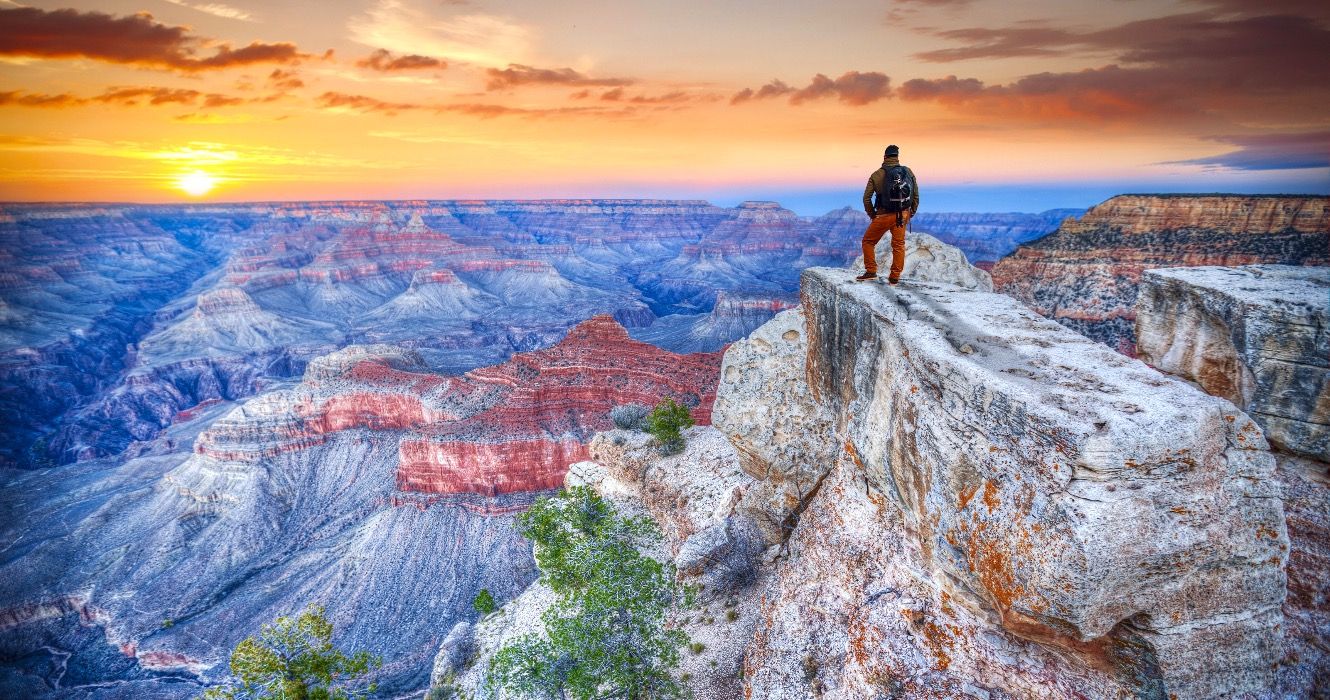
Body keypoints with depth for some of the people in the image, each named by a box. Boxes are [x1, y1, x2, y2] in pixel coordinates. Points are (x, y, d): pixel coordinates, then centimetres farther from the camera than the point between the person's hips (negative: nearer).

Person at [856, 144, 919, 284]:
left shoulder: (877, 175, -6)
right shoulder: (908, 172, 2)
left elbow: (866, 198, -7)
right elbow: (916, 196, 5)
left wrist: (872, 215, 6)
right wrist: (910, 214, 15)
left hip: (884, 215, -3)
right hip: (903, 215, 3)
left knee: (868, 241, 13)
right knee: (899, 245, 13)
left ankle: (871, 271, 9)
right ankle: (895, 277, 14)